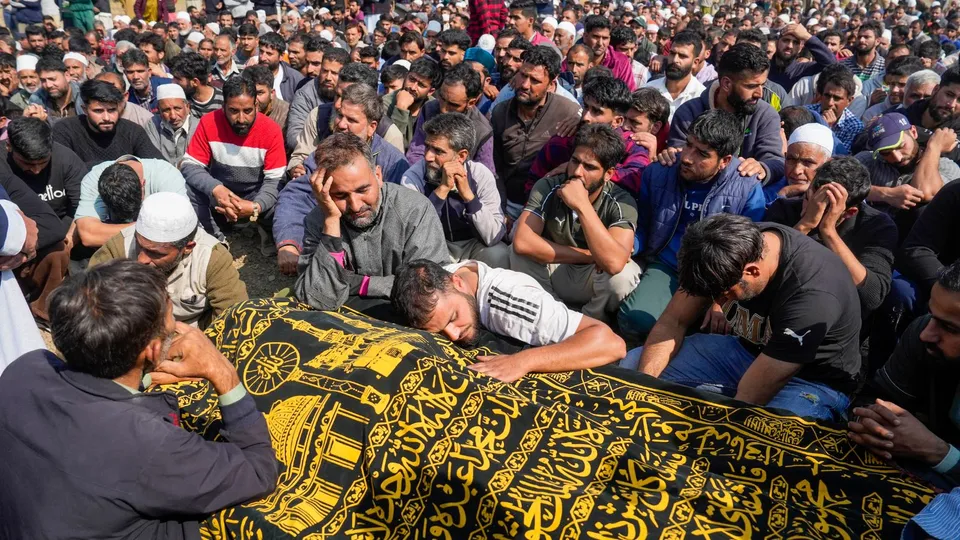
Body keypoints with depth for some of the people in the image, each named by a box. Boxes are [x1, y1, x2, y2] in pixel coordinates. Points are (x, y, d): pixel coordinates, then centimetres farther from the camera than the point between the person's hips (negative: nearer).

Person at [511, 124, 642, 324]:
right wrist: (589, 256, -29)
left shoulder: (621, 202, -22)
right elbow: (522, 242, -31)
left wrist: (582, 205, -40)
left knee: (623, 274, -33)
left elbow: (614, 263, -39)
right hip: (555, 274, 1)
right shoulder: (548, 187, -18)